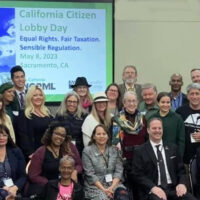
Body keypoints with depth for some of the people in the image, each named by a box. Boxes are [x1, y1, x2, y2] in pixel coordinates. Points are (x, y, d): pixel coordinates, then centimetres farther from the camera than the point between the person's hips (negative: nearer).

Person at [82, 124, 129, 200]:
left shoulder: (114, 150, 13)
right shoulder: (87, 151, 3)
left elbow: (119, 170, 6)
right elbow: (90, 174, -4)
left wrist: (112, 187, -11)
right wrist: (103, 189, -14)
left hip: (114, 183, 2)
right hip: (95, 186, -2)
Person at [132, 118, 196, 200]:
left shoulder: (172, 148, 17)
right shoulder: (139, 151, 5)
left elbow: (181, 169, 16)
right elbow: (137, 175, -2)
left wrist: (182, 183, -5)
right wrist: (153, 187, -17)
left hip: (173, 189, 3)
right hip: (152, 191, -3)